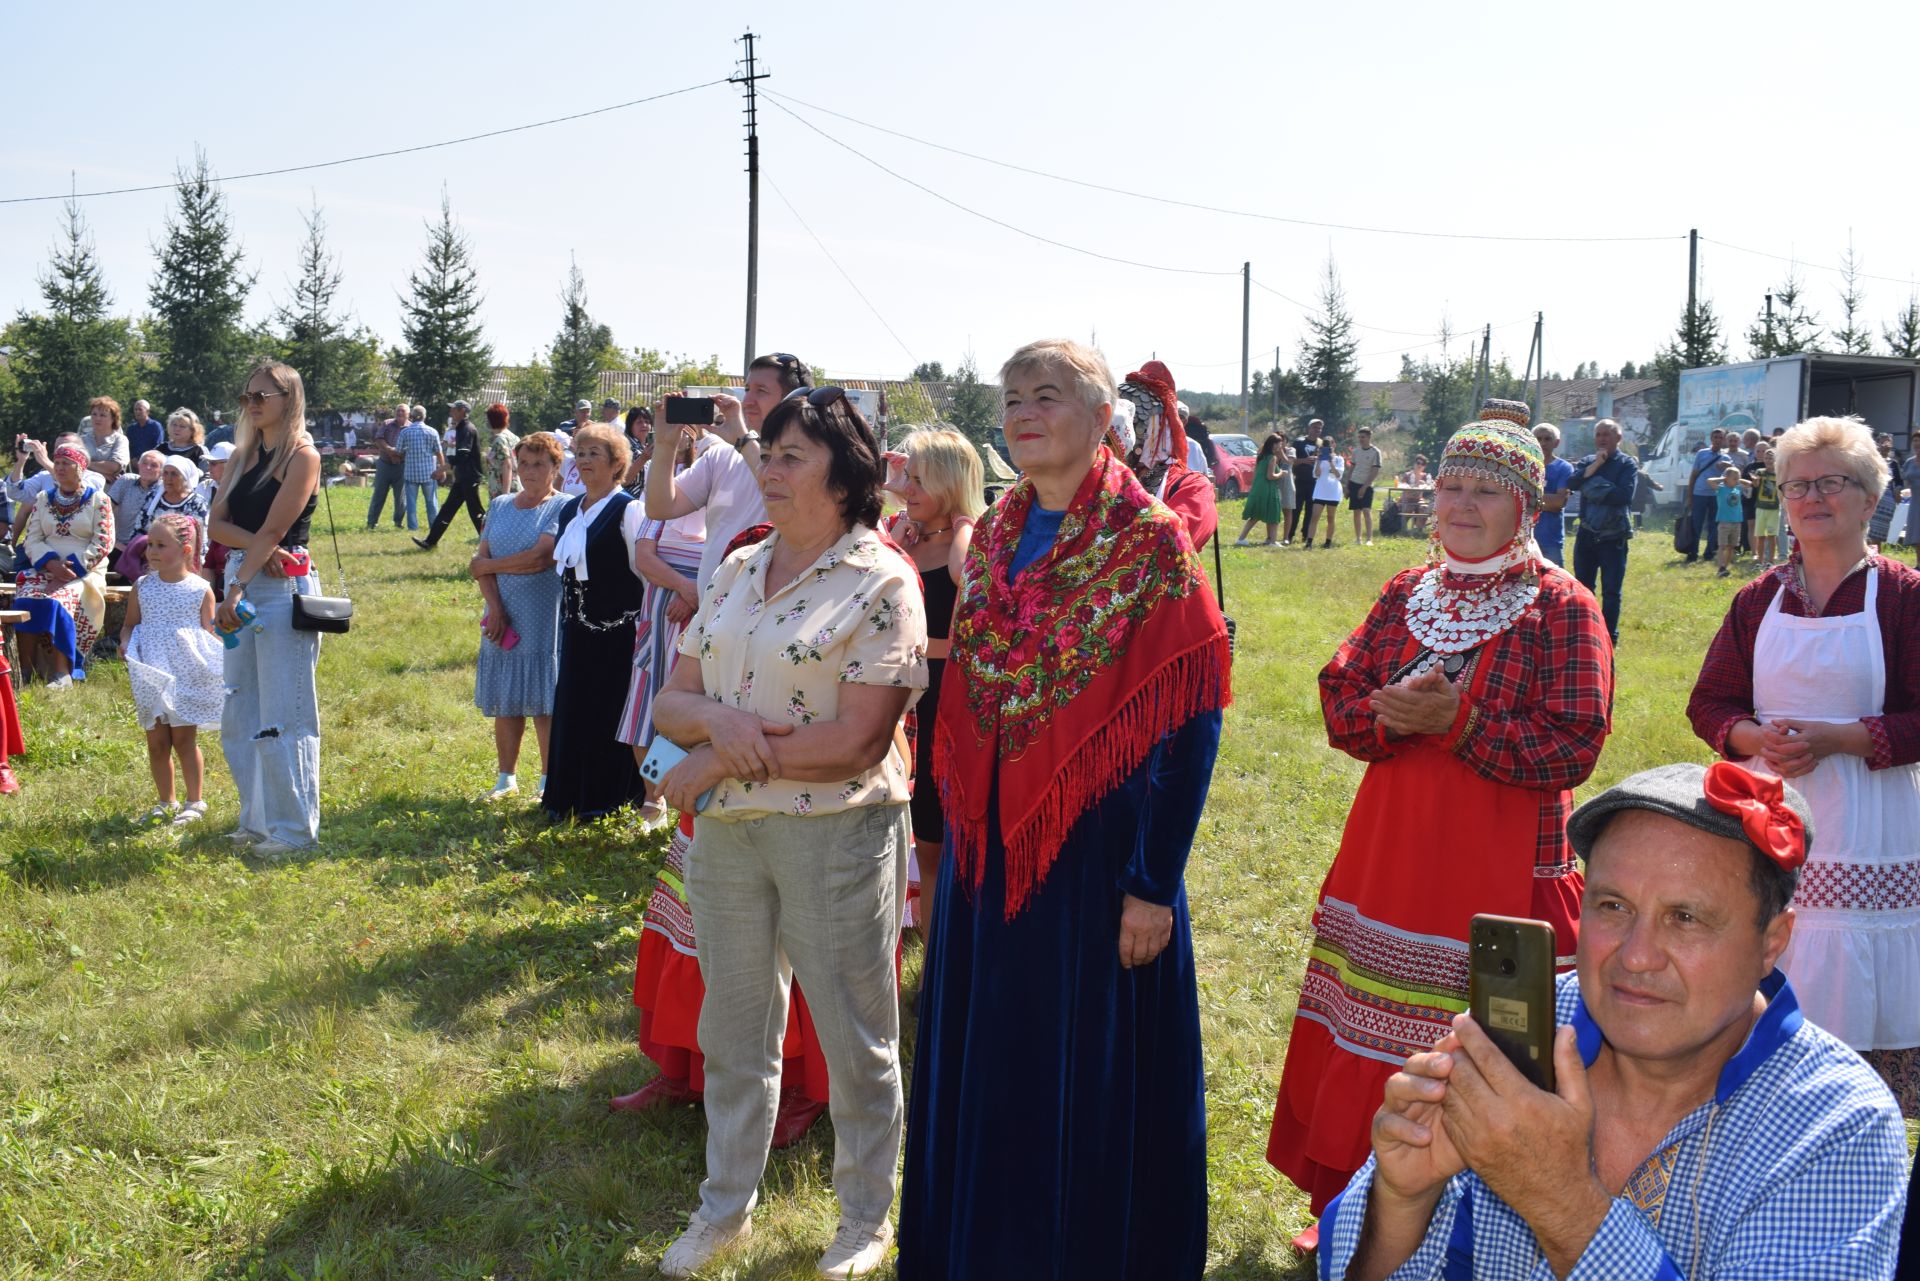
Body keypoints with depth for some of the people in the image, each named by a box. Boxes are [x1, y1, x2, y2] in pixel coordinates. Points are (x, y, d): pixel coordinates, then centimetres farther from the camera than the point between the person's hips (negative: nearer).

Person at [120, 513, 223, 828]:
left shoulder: (200, 589, -3)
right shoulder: (142, 587, 6)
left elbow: (208, 633, 1)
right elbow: (129, 624, 14)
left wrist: (214, 660, -16)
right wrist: (125, 644, -7)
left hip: (188, 675, -3)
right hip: (151, 677, 3)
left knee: (184, 739, -1)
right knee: (156, 743, 8)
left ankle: (195, 802, 11)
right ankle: (166, 802, 21)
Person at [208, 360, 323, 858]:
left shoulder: (302, 456, -7)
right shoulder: (244, 454, 15)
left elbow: (274, 528, -14)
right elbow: (216, 522, 7)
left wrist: (236, 590, -20)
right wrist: (256, 545, -13)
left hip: (283, 587, -8)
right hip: (242, 581, 8)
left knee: (283, 716, -6)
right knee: (239, 715, 11)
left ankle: (293, 828, 1)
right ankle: (258, 819, 22)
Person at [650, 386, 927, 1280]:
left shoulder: (881, 584, -11)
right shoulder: (737, 571, 8)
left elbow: (859, 740, -19)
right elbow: (670, 702, 7)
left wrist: (714, 763, -15)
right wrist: (714, 719, -17)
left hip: (835, 833, -5)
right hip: (725, 831, 6)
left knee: (854, 1037, 9)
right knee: (733, 1027, 18)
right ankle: (725, 1205, 36)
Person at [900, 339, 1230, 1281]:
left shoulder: (1149, 542, -10)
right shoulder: (992, 539, 8)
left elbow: (1190, 721, -14)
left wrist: (1154, 881, -17)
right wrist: (959, 837, 12)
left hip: (1097, 848, -6)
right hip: (989, 849, 6)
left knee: (1091, 1081, 5)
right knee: (984, 1070, 16)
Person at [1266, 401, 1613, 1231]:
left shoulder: (1562, 610, -7)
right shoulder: (1406, 594, 10)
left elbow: (1574, 749, -14)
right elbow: (1339, 699, 7)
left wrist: (1458, 721, -21)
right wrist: (1391, 714, -15)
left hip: (1501, 872, -5)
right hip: (1389, 856, 5)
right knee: (1369, 1045, 13)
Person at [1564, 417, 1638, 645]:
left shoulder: (1627, 463, -3)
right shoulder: (1587, 461, 9)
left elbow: (1625, 496, -18)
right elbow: (1570, 484, -9)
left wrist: (1594, 489, -11)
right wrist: (1593, 467, -17)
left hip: (1613, 538, -4)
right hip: (1586, 535, 4)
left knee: (1611, 591, 3)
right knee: (1583, 587, 11)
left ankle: (1609, 637, 12)